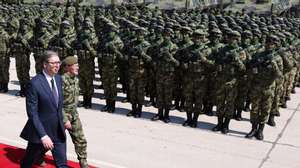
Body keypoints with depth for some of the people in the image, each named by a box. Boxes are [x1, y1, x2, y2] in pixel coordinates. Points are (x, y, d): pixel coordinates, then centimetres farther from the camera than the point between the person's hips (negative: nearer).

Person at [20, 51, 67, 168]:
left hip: (59, 132, 5)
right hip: (40, 132, -5)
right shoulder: (34, 83, -19)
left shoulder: (59, 79, 2)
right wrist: (43, 135, -25)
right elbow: (32, 113, -21)